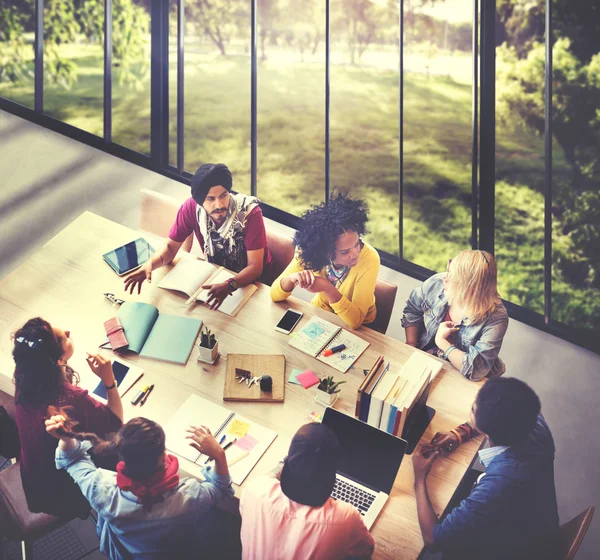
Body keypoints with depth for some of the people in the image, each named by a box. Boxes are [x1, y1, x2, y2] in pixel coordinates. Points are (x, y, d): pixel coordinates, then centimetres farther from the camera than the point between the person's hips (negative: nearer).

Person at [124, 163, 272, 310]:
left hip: (250, 278, -3)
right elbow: (171, 246, -9)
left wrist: (229, 286, -50)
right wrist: (150, 264, -32)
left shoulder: (249, 212, -31)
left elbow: (255, 267, -30)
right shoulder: (191, 207, -21)